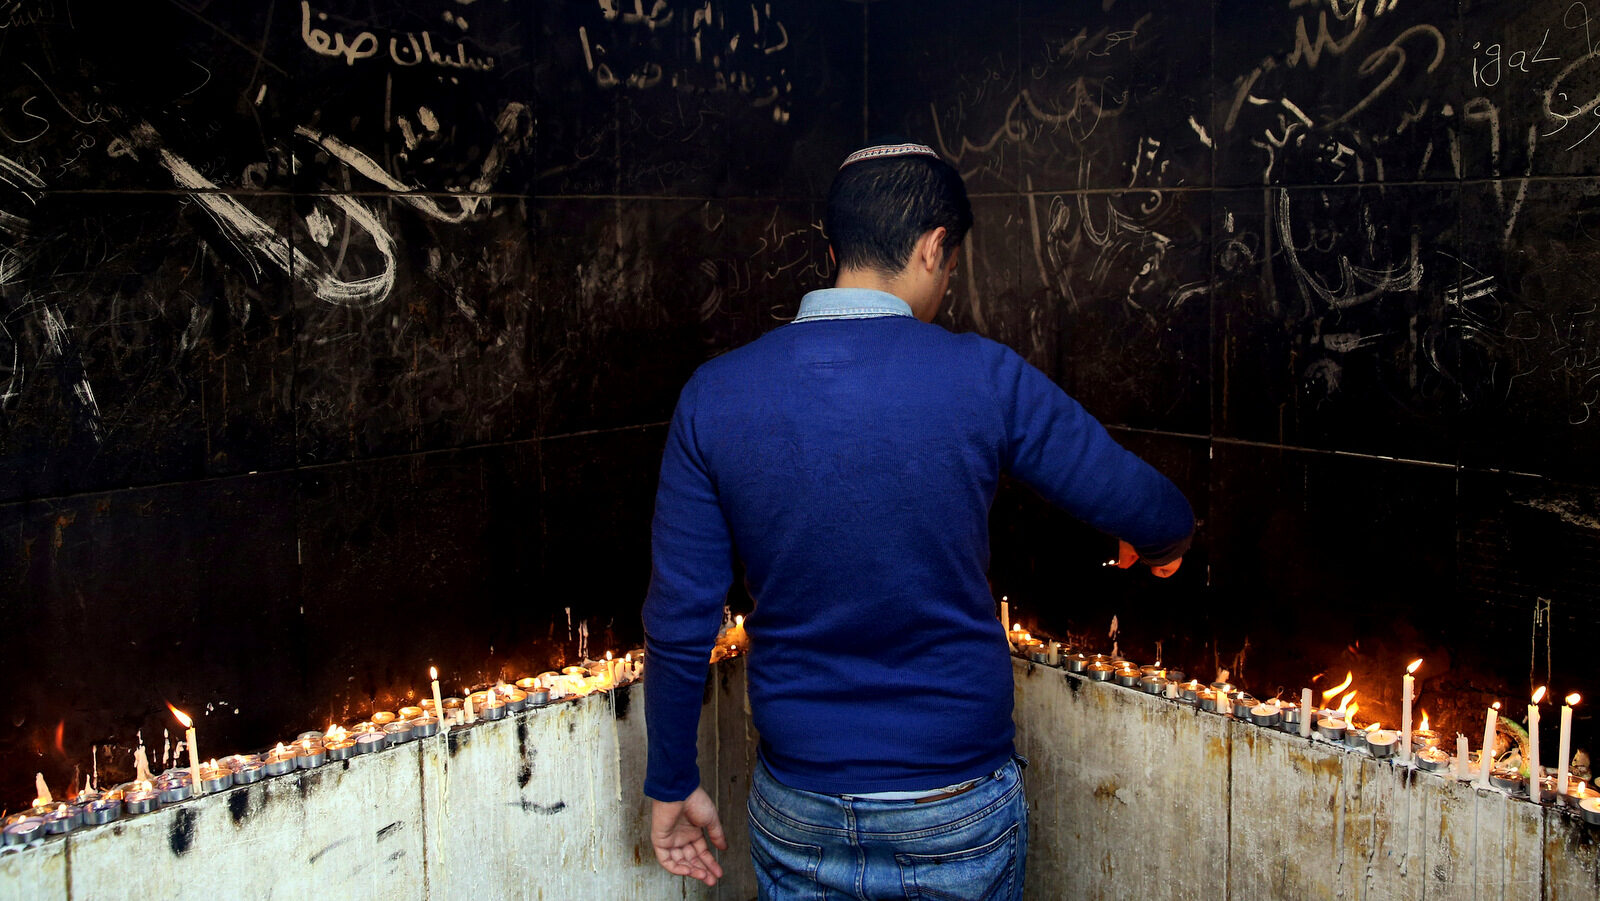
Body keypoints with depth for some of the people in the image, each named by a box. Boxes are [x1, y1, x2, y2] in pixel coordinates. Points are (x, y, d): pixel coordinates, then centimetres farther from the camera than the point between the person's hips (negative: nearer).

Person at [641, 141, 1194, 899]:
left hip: (797, 815, 2)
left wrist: (672, 785, 8)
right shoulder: (984, 379, -13)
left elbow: (679, 622, -6)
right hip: (960, 813, -1)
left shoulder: (714, 396, -8)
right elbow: (1154, 515, -4)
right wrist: (1161, 545, 21)